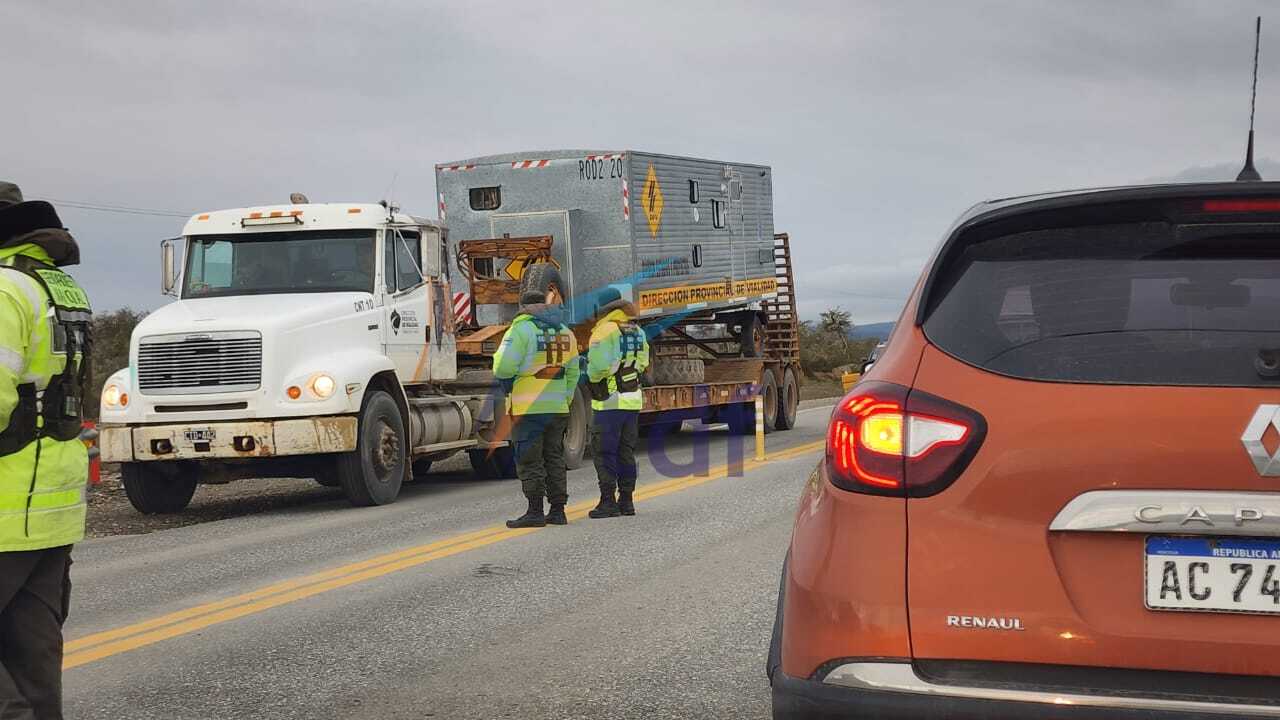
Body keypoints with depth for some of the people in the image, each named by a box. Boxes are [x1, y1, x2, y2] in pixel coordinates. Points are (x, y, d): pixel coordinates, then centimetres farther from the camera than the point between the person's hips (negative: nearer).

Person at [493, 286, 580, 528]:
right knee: (554, 458, 13)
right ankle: (558, 510, 14)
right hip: (557, 407, 6)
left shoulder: (522, 329, -9)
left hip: (529, 408, -6)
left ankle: (535, 511, -4)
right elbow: (573, 373, 17)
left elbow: (504, 367, -17)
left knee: (529, 461, -2)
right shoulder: (564, 331, 13)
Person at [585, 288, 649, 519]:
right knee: (626, 452, 13)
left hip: (610, 401, -7)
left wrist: (590, 374, -2)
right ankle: (626, 500, 15)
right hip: (633, 398, 7)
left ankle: (608, 501, -5)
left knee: (604, 452, -2)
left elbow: (598, 367, -21)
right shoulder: (637, 331, 11)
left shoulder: (604, 331, -13)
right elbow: (643, 362, 16)